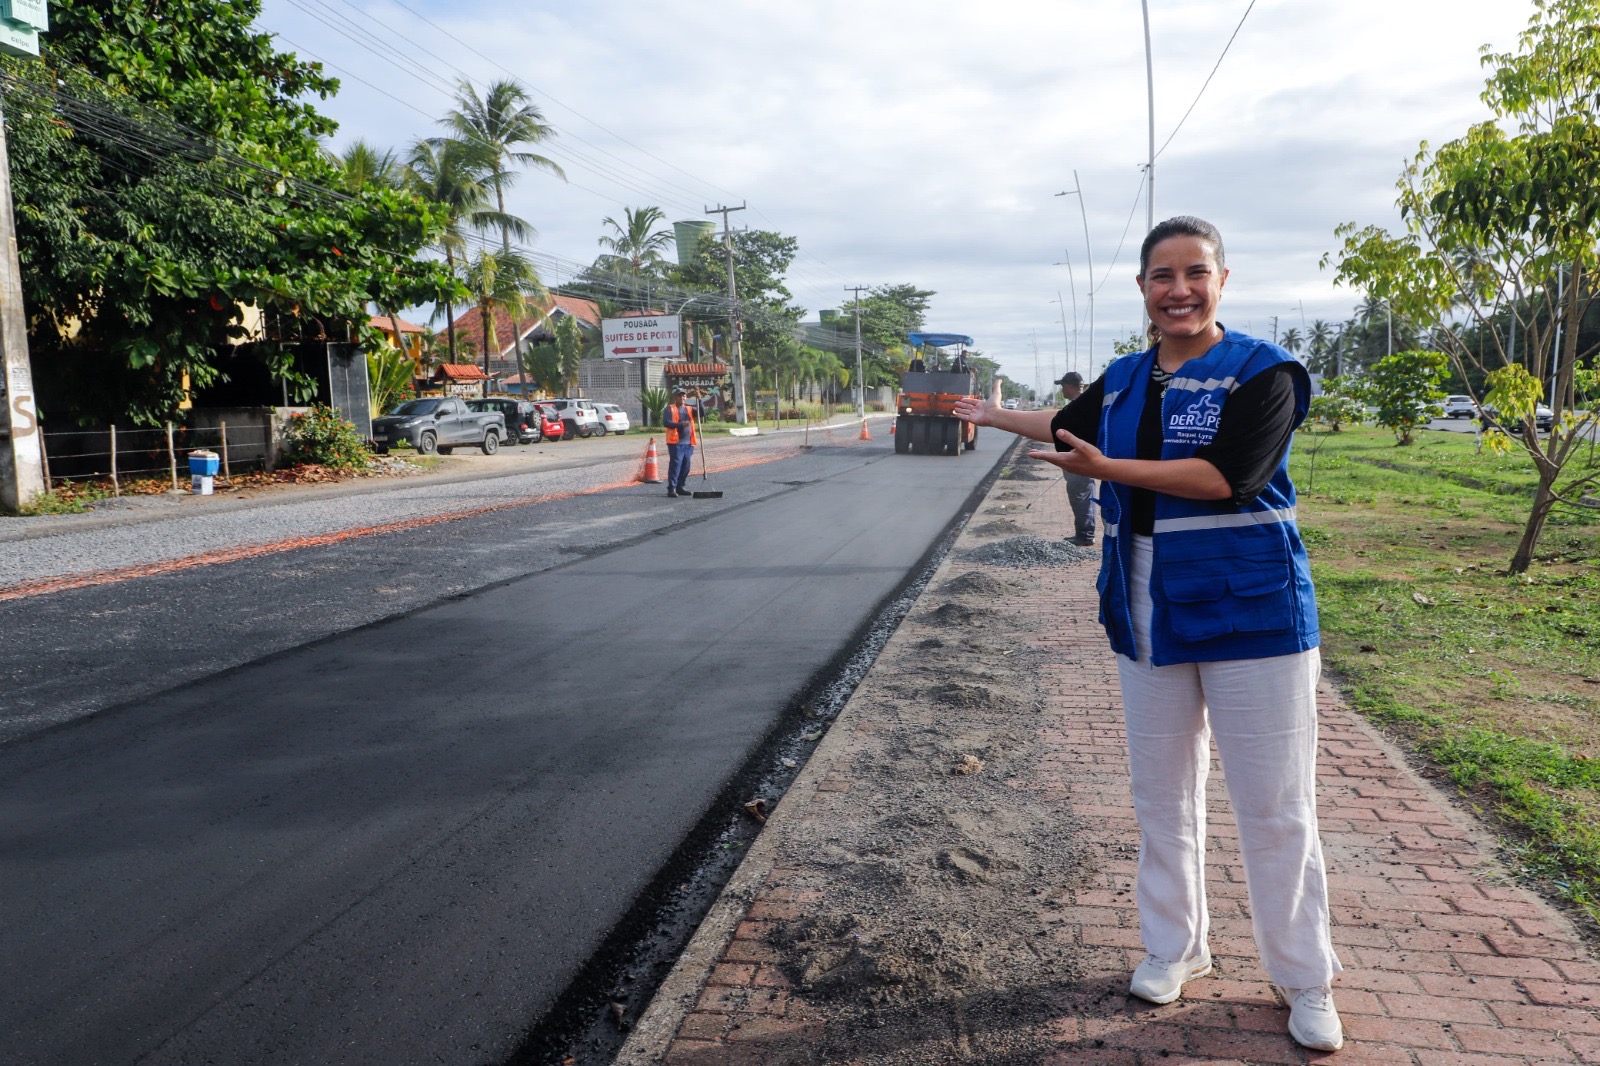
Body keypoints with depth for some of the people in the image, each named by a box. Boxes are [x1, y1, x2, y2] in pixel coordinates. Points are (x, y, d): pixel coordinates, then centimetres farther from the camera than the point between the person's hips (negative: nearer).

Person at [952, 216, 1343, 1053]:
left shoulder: (1263, 373, -8)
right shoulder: (1124, 379, 10)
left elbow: (1224, 477, -23)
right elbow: (1066, 426, 31)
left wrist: (1108, 469, -23)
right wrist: (993, 416, 42)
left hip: (1250, 617, -5)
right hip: (1148, 623, 6)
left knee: (1276, 809, 2)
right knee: (1162, 797, 14)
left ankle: (1305, 979, 20)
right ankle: (1175, 948, 32)